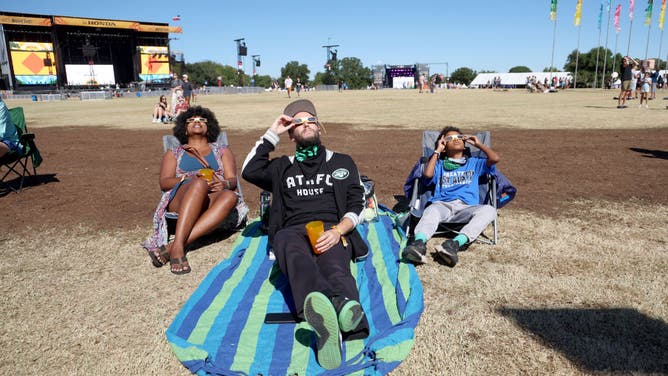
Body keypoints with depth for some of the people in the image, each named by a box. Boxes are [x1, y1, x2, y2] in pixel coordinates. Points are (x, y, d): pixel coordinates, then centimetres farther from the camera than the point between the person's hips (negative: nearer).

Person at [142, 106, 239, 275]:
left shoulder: (222, 151, 29)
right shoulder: (173, 153, 27)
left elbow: (232, 180, 13)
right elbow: (164, 182, 10)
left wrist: (224, 183, -13)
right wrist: (190, 178, -11)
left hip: (213, 199, 1)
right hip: (180, 197, -1)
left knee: (230, 196, -37)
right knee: (199, 184, -37)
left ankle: (170, 247, -46)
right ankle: (178, 248, -49)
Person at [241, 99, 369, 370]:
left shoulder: (342, 162, 24)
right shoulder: (283, 166, 29)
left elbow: (356, 206, 13)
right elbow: (249, 171, 11)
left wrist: (337, 231, -10)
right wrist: (272, 134, 17)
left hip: (332, 231, 1)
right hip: (292, 231, 0)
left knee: (334, 267, -36)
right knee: (296, 257, -39)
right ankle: (340, 308, -70)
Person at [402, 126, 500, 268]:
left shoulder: (474, 163, 33)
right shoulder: (440, 165, 30)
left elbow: (495, 158, 15)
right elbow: (427, 174, 7)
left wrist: (478, 144, 27)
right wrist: (437, 151, 16)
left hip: (466, 207, 1)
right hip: (442, 205, -1)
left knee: (489, 210, -33)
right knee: (432, 211, -37)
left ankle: (454, 243, -53)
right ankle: (418, 243, -65)